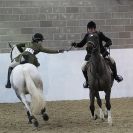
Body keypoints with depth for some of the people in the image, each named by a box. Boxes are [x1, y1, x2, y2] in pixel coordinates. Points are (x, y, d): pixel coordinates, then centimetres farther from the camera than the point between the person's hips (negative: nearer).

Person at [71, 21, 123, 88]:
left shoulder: (99, 34, -13)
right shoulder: (87, 36, -6)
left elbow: (109, 41, -13)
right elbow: (81, 44, 4)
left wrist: (106, 45, -35)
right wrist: (76, 44, -17)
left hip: (101, 52, -1)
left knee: (112, 62, -17)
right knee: (84, 68, -14)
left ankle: (115, 75, 12)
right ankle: (87, 80, 17)